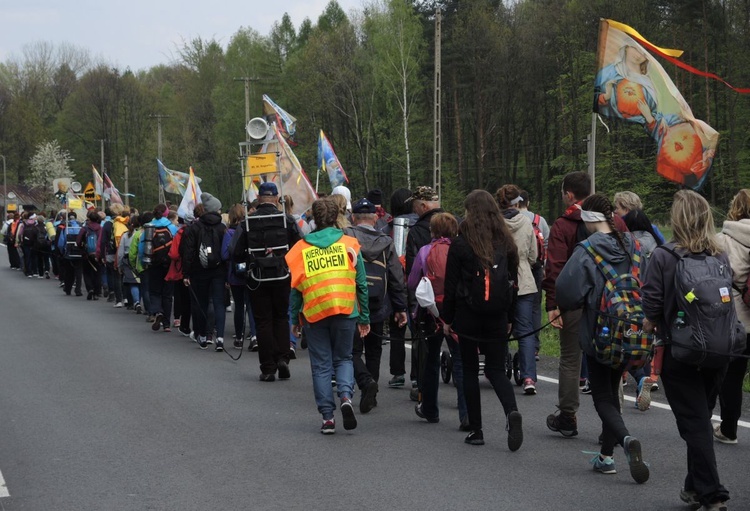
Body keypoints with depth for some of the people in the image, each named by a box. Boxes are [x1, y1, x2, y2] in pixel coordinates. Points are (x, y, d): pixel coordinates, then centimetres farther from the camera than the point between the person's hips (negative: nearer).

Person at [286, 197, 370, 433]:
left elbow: (295, 288, 5)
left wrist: (295, 320, 13)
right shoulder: (349, 245, 2)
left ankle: (327, 417, 5)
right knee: (343, 358, 16)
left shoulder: (301, 248, 3)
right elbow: (362, 285, 3)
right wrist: (364, 318, 10)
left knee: (321, 365, 8)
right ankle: (346, 396, -10)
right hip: (345, 312, 0)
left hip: (314, 314, 0)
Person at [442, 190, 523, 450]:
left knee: (470, 370, 8)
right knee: (496, 369, 9)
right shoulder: (505, 241, 4)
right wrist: (509, 318, 15)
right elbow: (512, 280, 8)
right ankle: (512, 411, -18)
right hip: (497, 315, 3)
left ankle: (476, 430, 9)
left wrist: (447, 318, 4)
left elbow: (452, 284, -5)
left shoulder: (461, 243, -7)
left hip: (468, 314, -3)